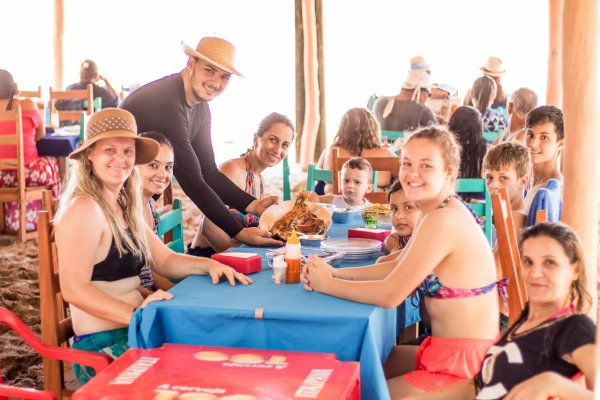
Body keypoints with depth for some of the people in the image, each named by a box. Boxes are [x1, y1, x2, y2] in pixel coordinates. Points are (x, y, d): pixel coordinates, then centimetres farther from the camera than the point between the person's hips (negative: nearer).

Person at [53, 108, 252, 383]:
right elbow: (74, 289, -21)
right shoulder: (84, 209, -15)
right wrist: (135, 314, -31)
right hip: (104, 345, -8)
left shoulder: (125, 207, 12)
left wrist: (209, 265, -2)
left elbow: (164, 260, 15)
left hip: (132, 332, 8)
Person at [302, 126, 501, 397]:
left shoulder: (443, 219, -23)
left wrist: (326, 284, -8)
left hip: (462, 365, -9)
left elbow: (390, 295, -21)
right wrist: (334, 273, 0)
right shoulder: (441, 211, 7)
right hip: (450, 352, 9)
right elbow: (399, 266, 12)